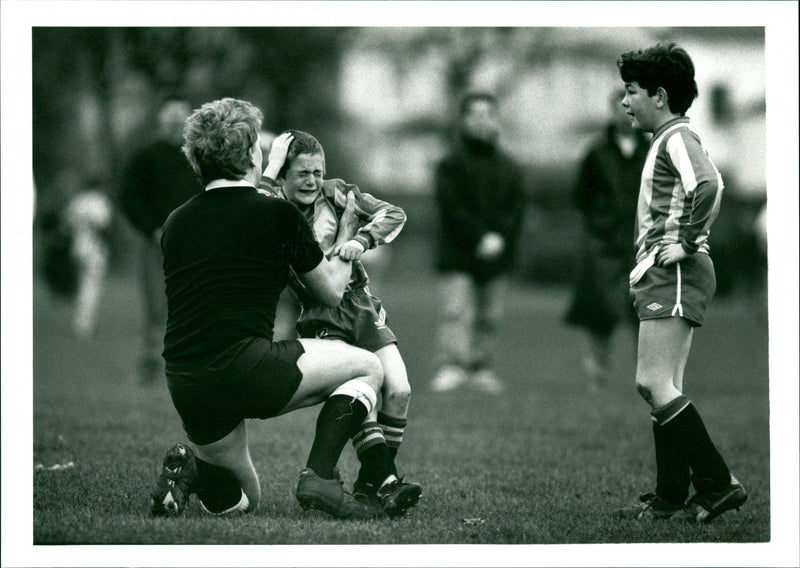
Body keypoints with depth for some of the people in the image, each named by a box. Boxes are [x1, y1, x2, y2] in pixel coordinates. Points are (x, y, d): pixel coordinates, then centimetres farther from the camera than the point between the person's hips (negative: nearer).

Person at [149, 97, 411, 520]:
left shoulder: (175, 224, 15)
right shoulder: (278, 215, 0)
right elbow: (332, 291, 13)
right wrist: (346, 240, 33)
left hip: (184, 387, 7)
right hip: (246, 366, -7)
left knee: (242, 498, 29)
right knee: (367, 368, 14)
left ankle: (191, 470, -1)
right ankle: (319, 477, -3)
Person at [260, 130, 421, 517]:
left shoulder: (333, 195, 6)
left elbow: (393, 215, 4)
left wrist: (361, 240, -14)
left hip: (360, 307, 4)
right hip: (316, 318, -4)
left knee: (399, 389, -10)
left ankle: (371, 481, 3)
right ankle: (384, 482, -26)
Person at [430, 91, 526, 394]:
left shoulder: (508, 167, 12)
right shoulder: (452, 164, -2)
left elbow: (517, 208, 7)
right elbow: (452, 209, -10)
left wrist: (500, 237, -10)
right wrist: (480, 238, -17)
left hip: (495, 255, 4)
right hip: (459, 255, -4)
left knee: (489, 315, 7)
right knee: (456, 311, -12)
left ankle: (481, 366, 16)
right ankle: (451, 366, -16)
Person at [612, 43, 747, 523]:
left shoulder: (678, 138, -12)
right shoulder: (668, 141, 21)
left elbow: (710, 185, -30)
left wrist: (686, 244, -23)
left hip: (676, 274, -11)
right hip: (663, 275, 11)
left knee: (655, 384, -14)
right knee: (662, 387, 9)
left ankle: (717, 483, -14)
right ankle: (670, 499, 9)